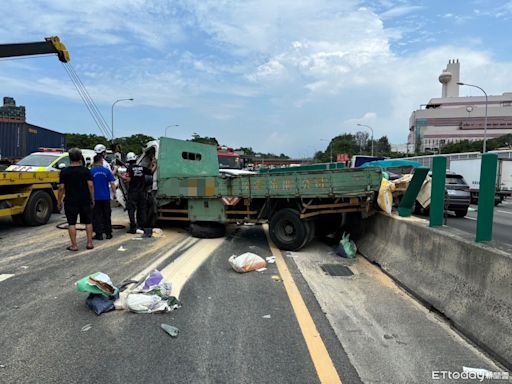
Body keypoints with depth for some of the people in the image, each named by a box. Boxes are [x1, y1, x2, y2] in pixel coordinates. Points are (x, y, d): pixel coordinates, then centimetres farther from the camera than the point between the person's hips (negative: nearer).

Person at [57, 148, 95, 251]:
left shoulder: (64, 172, -3)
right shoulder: (86, 170, -1)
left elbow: (61, 188, -5)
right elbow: (90, 185, -5)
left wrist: (59, 201, 4)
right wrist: (92, 199, 3)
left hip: (70, 202, -2)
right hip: (85, 201, 2)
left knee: (71, 223, 5)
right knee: (88, 222, 12)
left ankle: (74, 245, 4)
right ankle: (89, 243, 13)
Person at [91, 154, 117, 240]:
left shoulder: (91, 171, -5)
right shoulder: (107, 171, -2)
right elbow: (112, 183, -3)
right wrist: (114, 192, 7)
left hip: (95, 197, -2)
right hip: (106, 197, 2)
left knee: (97, 216, 5)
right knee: (107, 216, 12)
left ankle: (99, 234, 5)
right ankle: (108, 233, 17)